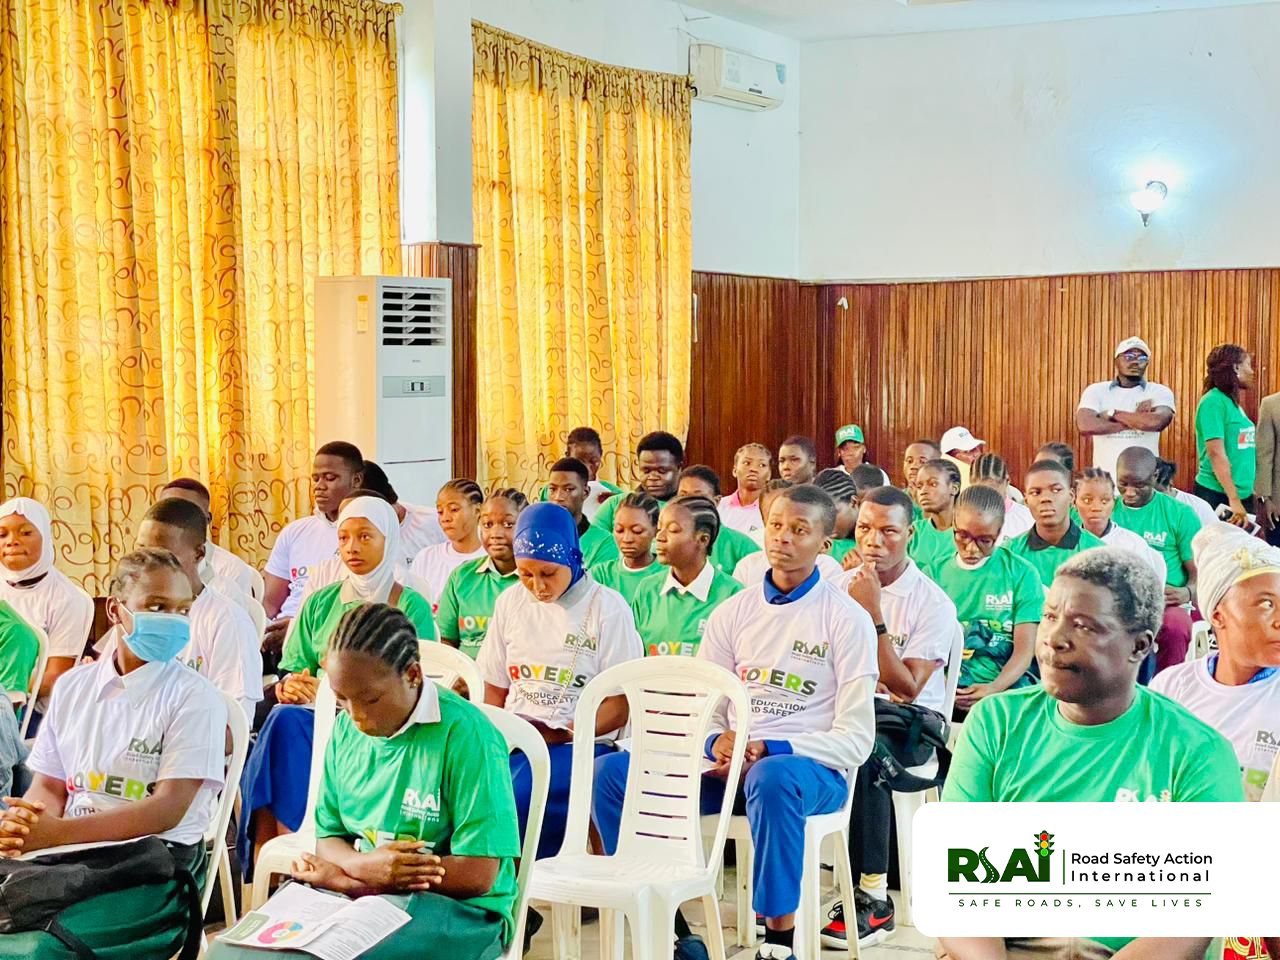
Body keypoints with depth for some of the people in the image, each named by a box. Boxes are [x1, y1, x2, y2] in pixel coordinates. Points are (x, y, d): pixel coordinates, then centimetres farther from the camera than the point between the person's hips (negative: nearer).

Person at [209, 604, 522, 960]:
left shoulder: (465, 734, -15)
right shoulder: (346, 728, 5)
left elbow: (476, 875, -17)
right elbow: (328, 838, 11)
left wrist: (344, 875, -13)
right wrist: (364, 866, -15)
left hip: (454, 908, -5)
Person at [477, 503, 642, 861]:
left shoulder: (608, 608, 0)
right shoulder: (510, 603, 15)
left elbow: (620, 705, -2)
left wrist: (563, 735, -16)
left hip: (580, 743, -4)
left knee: (516, 795, -33)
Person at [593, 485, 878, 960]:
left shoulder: (847, 619, -1)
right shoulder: (733, 612, 13)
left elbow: (855, 739, -6)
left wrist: (767, 749, -19)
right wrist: (717, 743, -11)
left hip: (812, 768, -4)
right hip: (729, 765, 5)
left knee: (771, 777, -41)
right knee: (610, 771, -14)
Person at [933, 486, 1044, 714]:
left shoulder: (1021, 573, 7)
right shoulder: (934, 574, 12)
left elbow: (1025, 650, 0)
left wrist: (993, 689, -18)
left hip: (1005, 688, 0)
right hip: (945, 693, 1)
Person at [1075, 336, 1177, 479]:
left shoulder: (1160, 392, 4)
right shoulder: (1096, 391, 5)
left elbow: (1157, 422, -16)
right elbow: (1085, 426, -13)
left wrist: (1112, 413, -8)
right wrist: (1138, 420, -10)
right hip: (1104, 478, 0)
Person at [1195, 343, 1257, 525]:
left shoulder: (1233, 404, 13)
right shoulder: (1214, 401, -11)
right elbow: (1216, 453, -18)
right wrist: (1233, 499, -21)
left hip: (1244, 495, 8)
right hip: (1216, 495, -8)